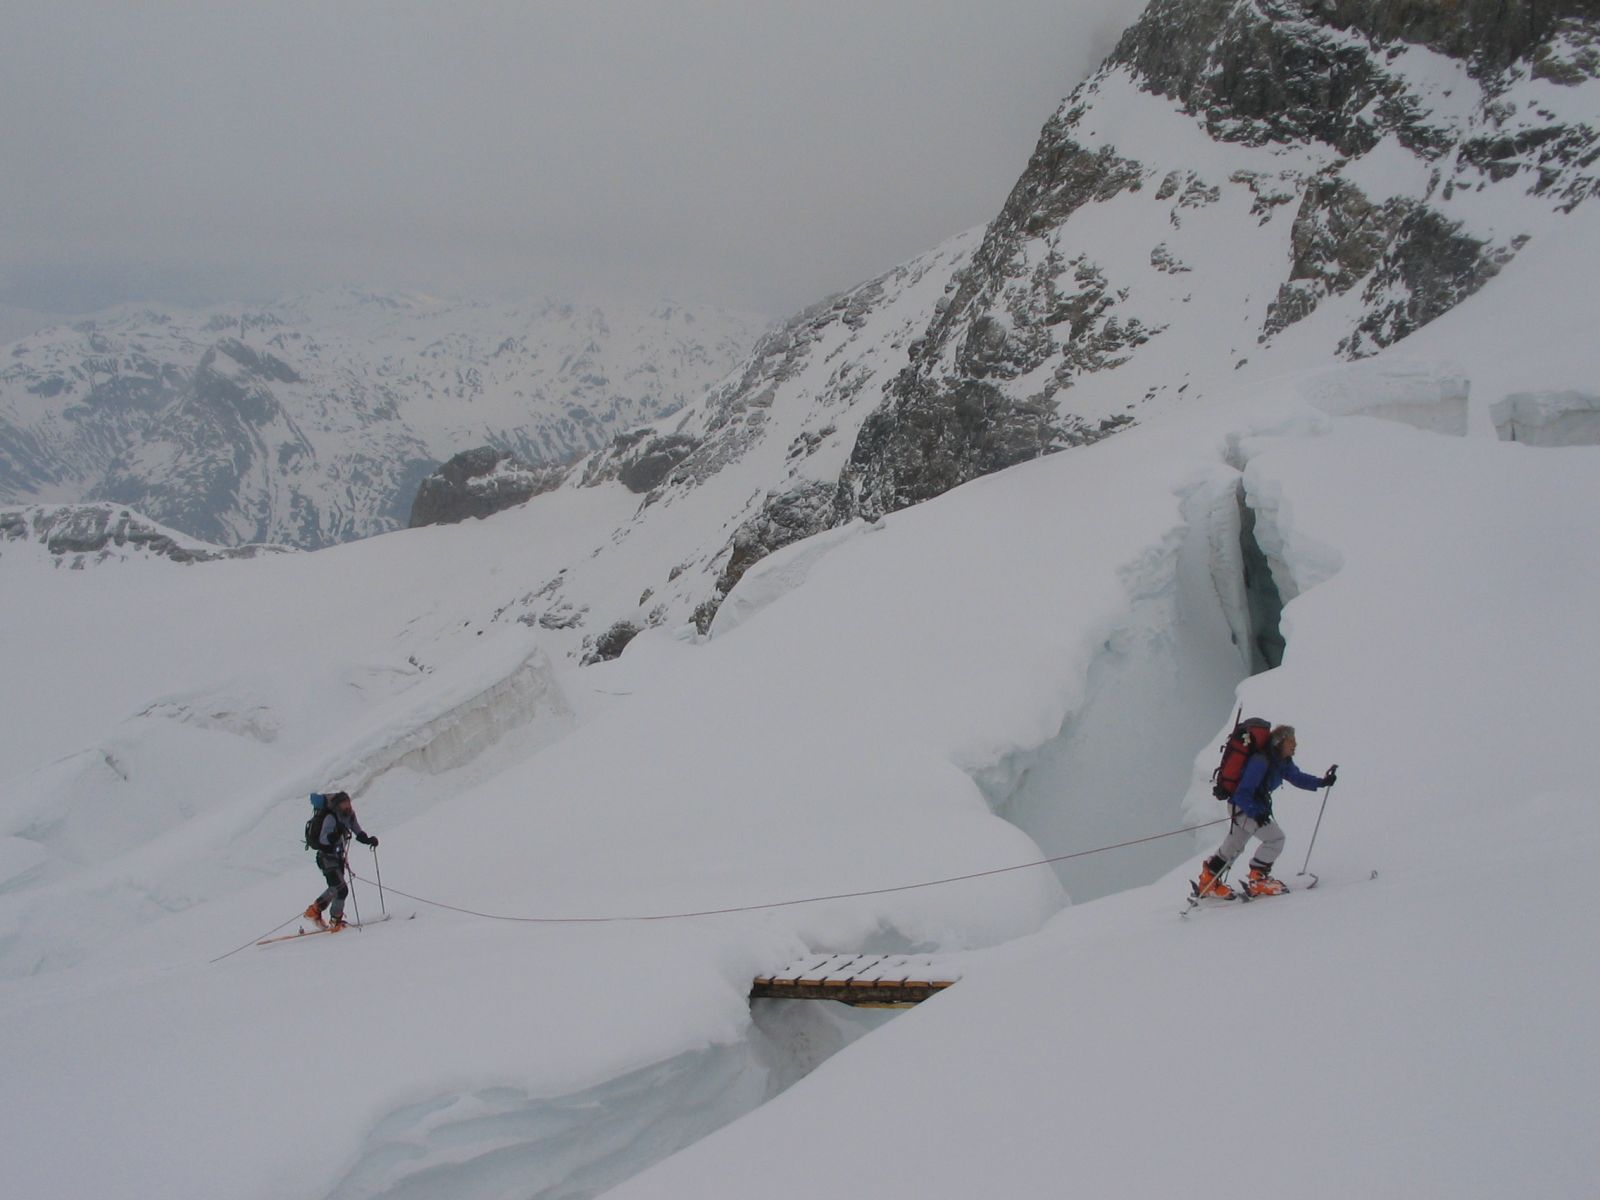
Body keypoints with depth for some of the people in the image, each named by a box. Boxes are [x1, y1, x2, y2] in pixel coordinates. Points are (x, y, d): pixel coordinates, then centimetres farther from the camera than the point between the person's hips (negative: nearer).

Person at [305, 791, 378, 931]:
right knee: (341, 889, -14)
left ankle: (315, 910, 40)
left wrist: (369, 839, -10)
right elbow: (323, 839, -28)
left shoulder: (350, 816, 2)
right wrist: (336, 833, -45)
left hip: (339, 857, 8)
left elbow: (359, 834, 9)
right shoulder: (331, 817, -20)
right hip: (327, 857, -8)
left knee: (334, 889, 21)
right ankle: (336, 920, 1)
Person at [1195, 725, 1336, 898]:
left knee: (1233, 847, 18)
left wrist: (1322, 782, 1)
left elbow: (1297, 777, 13)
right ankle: (1257, 881, -4)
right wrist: (1255, 813, -38)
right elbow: (1242, 793, -29)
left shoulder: (1282, 762, 0)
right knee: (1275, 838, -15)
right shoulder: (1260, 762, -28)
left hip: (1253, 807, 10)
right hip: (1243, 807, -10)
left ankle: (1208, 882, 29)